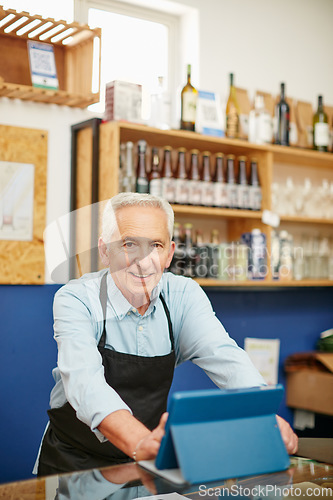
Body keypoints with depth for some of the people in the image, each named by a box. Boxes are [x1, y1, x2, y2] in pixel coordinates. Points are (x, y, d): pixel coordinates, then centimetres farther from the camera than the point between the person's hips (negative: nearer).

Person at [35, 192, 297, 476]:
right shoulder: (76, 300, -16)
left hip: (153, 463, 2)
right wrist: (140, 442, -50)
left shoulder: (184, 296, -5)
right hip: (74, 462, -1)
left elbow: (224, 357, -17)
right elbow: (85, 382, -32)